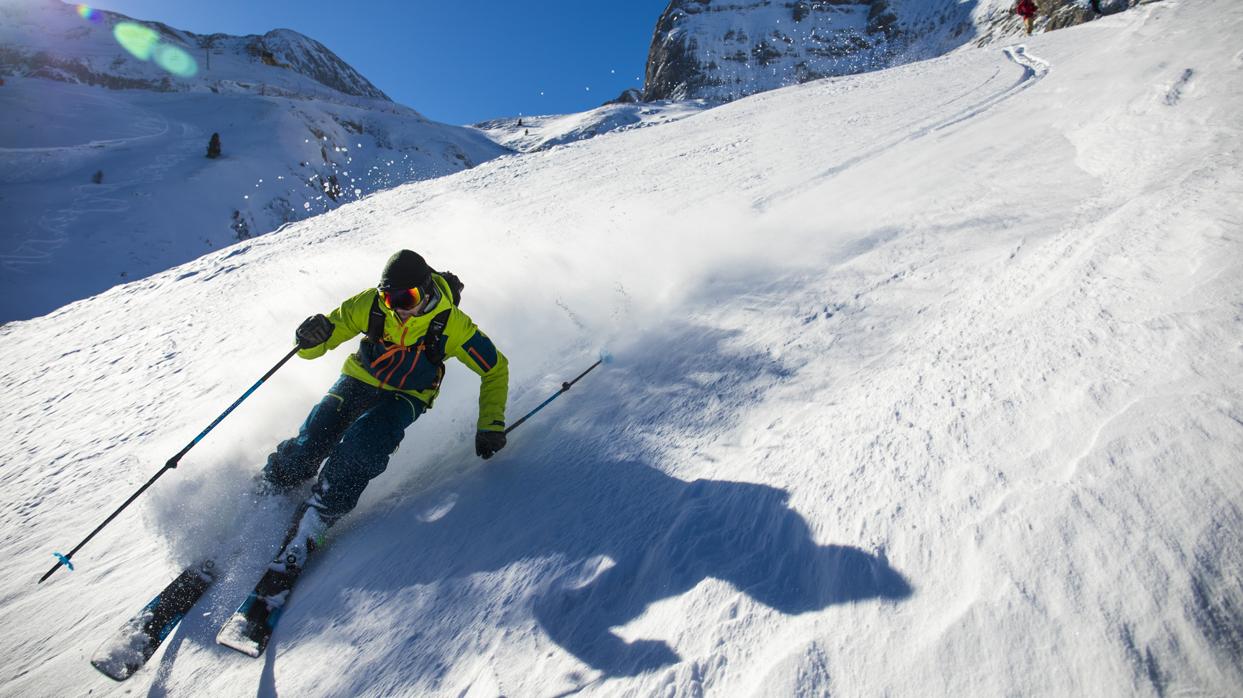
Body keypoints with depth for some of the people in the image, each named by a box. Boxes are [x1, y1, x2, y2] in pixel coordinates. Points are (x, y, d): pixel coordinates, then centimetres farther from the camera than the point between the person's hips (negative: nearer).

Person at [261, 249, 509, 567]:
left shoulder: (452, 324, -26)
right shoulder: (370, 305, -21)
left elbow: (495, 368, -16)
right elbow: (330, 330, -9)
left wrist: (490, 425, -20)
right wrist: (311, 339, -35)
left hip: (407, 396, -2)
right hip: (361, 378, 3)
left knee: (365, 442, -31)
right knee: (313, 439, -15)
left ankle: (313, 520, -15)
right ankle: (264, 496, 16)